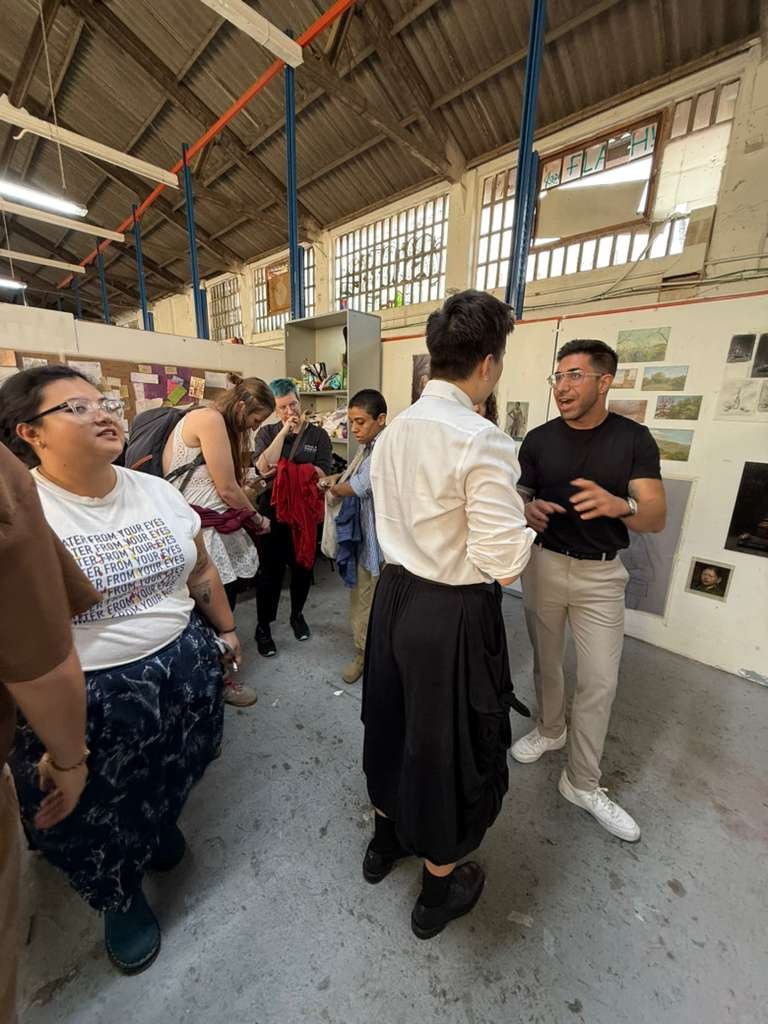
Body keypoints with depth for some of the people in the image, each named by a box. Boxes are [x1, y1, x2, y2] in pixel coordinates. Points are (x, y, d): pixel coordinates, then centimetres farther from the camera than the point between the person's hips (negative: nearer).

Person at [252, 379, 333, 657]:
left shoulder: (318, 434, 1)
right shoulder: (267, 433, 4)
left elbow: (322, 473, -10)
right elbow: (264, 466, -13)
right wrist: (285, 430, -13)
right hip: (273, 512, 0)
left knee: (302, 568, 15)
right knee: (270, 571, 7)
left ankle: (297, 614, 39)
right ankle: (263, 626, 25)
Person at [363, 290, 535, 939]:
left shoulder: (394, 430, 2)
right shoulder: (481, 441, -21)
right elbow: (504, 565, -21)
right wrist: (524, 534, -1)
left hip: (395, 593, 7)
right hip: (453, 615, -7)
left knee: (393, 719, 27)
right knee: (448, 742, 17)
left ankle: (386, 837, 55)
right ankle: (440, 886, 46)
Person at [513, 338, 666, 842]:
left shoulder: (634, 439, -6)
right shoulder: (539, 439, -2)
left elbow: (656, 518, -11)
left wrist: (619, 504, -34)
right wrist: (529, 511, -21)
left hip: (601, 574, -1)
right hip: (544, 564, 2)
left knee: (600, 681, 4)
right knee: (545, 662, 17)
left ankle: (583, 783, 25)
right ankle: (550, 729, 45)